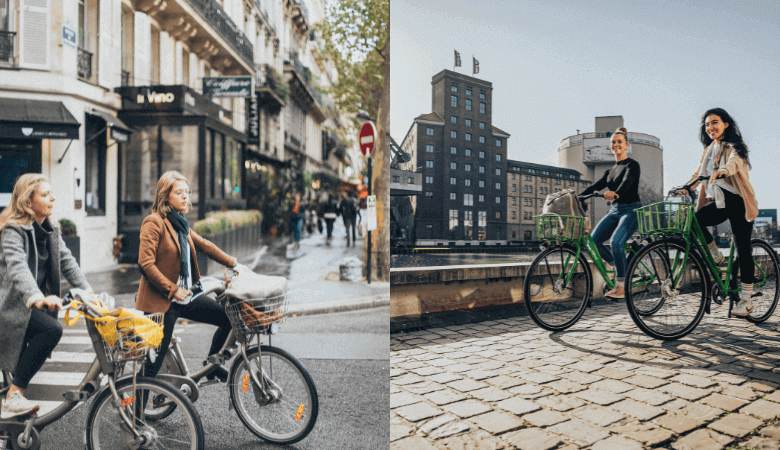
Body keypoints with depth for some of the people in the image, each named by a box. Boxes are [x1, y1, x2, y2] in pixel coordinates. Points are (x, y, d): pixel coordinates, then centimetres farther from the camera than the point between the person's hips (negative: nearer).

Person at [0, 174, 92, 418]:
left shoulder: (51, 229, 8)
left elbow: (66, 260, 3)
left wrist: (86, 289, -12)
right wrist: (37, 298, -53)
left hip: (33, 305, 9)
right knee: (52, 329, -30)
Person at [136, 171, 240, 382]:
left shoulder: (180, 223, 13)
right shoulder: (154, 222, -12)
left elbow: (204, 245, 18)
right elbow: (146, 264, -18)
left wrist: (233, 263, 12)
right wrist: (172, 290, -17)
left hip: (185, 297, 8)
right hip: (161, 302, -8)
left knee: (228, 317, 6)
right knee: (155, 359, -1)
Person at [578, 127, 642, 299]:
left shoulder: (632, 165, -3)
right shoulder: (611, 170, 18)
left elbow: (627, 181, -24)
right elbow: (597, 185, 8)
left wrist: (616, 193, -45)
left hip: (631, 210, -6)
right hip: (615, 211, 7)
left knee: (616, 242, -28)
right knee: (593, 241, -12)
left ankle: (621, 287, -20)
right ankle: (619, 267, 11)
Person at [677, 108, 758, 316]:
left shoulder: (734, 147, -5)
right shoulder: (709, 150, 15)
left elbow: (734, 162, -27)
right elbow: (698, 173, 12)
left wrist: (722, 171, -50)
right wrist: (685, 187, -7)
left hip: (738, 202, -5)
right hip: (719, 203, 5)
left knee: (743, 248, -5)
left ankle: (746, 299, 3)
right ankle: (717, 257, -2)